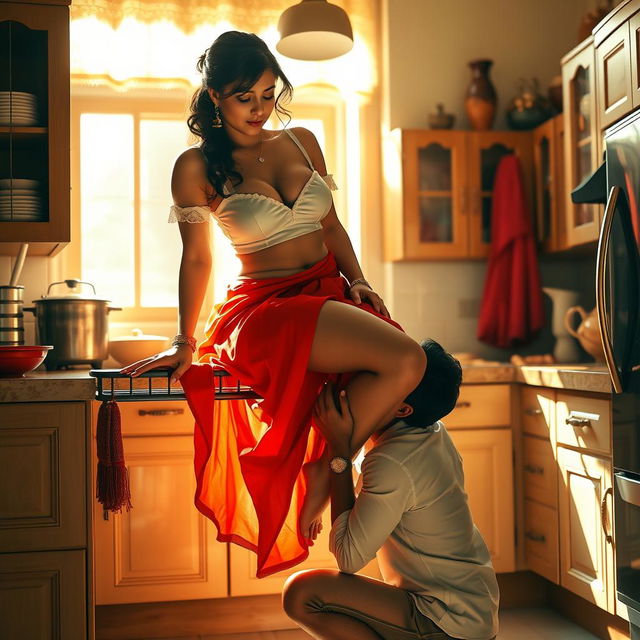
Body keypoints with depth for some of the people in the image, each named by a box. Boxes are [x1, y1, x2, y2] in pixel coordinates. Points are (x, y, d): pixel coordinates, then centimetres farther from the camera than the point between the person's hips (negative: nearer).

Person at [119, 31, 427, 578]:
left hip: (332, 291, 6)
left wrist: (358, 280, 3)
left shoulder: (302, 141, 14)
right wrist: (185, 343, 8)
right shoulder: (197, 168, 1)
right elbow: (197, 258, 6)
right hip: (270, 307, -5)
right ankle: (326, 471, -9)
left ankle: (324, 467, -4)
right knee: (406, 361, -28)